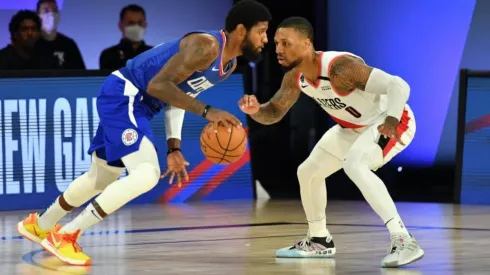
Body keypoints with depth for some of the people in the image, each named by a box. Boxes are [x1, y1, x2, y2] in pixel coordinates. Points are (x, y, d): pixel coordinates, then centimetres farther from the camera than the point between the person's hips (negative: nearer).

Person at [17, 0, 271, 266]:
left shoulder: (229, 64, 7)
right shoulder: (206, 47, -24)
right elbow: (158, 85, -29)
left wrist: (174, 147, 7)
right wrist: (206, 111, -32)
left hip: (134, 101, 10)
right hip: (123, 95, -10)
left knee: (101, 177, 25)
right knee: (146, 174, -23)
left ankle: (39, 224, 46)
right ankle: (65, 235, -14)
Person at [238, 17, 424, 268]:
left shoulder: (340, 67, -35)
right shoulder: (294, 78, -9)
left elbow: (398, 85, -38)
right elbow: (274, 113, 5)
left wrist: (391, 120, -56)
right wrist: (255, 110, -19)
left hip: (390, 121, -9)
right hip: (355, 127, 9)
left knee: (354, 165, -35)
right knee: (308, 172, 15)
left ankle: (403, 241, -37)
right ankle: (318, 241, 36)